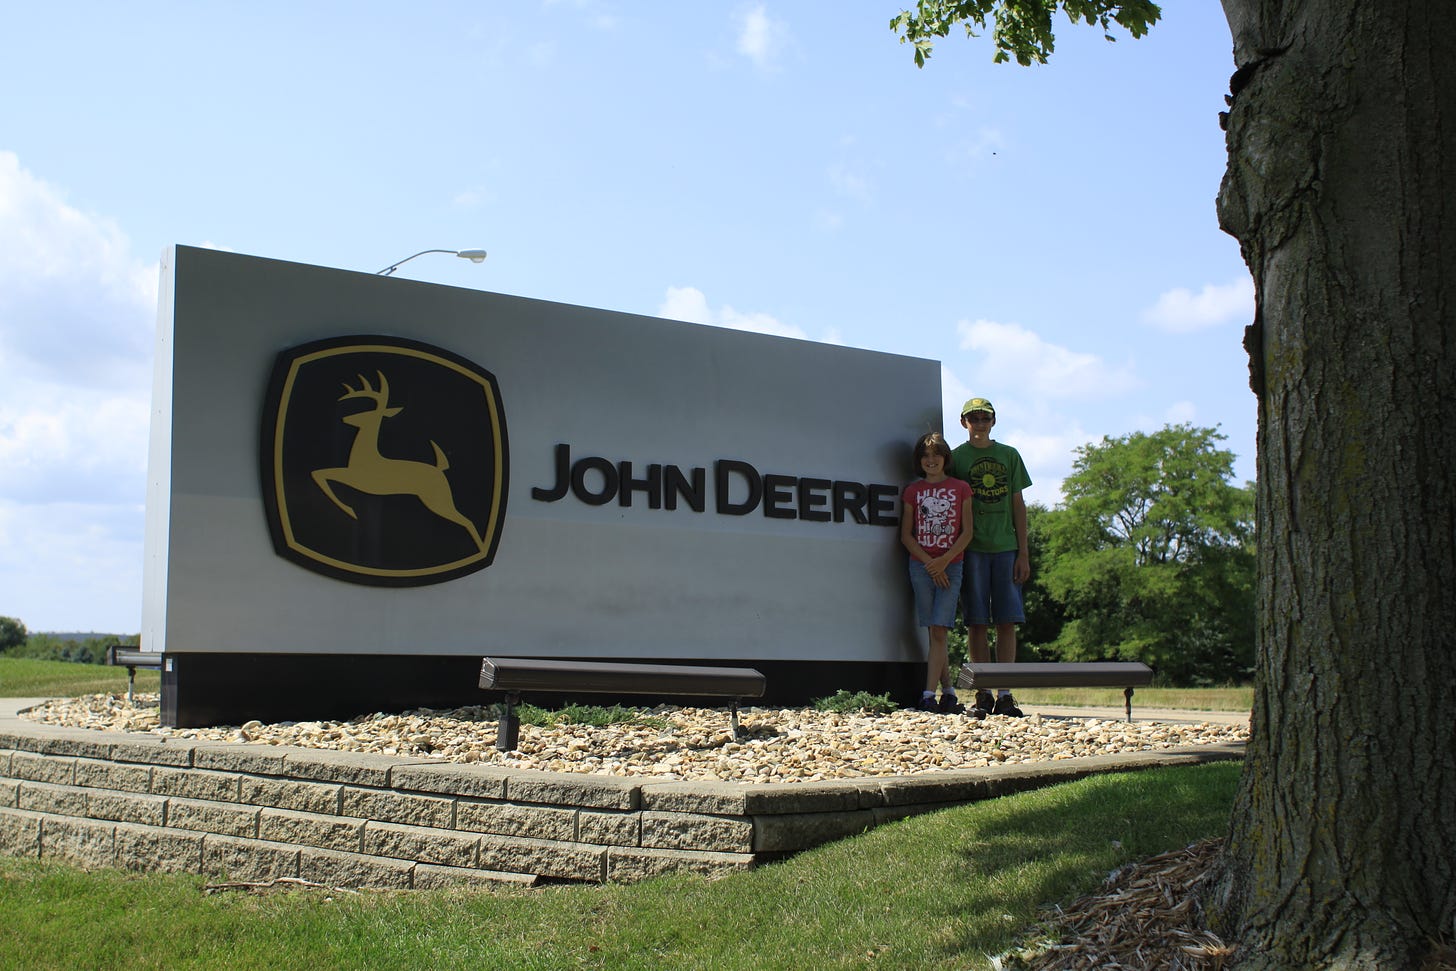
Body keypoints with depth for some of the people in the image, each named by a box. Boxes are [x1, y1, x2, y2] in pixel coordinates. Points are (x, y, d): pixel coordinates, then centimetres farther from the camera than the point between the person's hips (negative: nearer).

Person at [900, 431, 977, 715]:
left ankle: (929, 696, -13)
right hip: (921, 566, 1)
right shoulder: (913, 491, 8)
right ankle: (948, 692, 10)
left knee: (939, 631, -10)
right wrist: (929, 564, -8)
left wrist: (944, 560, -11)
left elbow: (967, 532, 2)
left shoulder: (960, 488, 6)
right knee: (934, 633, 1)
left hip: (951, 566, -1)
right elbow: (906, 535, 4)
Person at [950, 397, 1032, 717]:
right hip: (972, 549, -2)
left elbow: (1018, 505, 11)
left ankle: (1004, 695, 0)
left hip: (1006, 547, 2)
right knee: (977, 623, -1)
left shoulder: (1009, 456, 12)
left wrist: (1023, 552, 5)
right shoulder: (956, 457, 6)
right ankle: (983, 694, 4)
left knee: (1007, 622, -3)